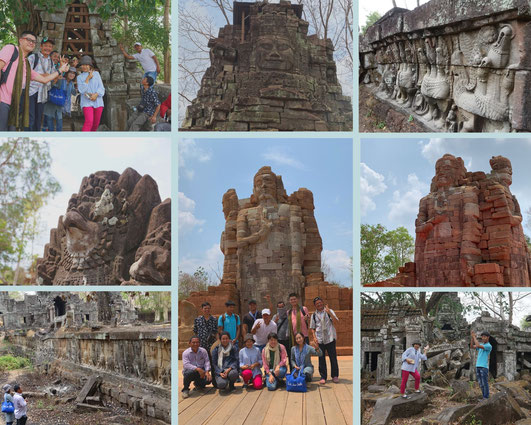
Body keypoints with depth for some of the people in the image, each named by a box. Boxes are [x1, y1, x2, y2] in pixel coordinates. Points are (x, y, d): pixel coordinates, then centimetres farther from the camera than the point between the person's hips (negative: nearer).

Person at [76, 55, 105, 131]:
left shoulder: (96, 73, 9)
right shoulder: (80, 77, 6)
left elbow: (101, 87, 3)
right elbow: (81, 90, -7)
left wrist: (96, 94, -16)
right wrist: (88, 78, -8)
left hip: (98, 102, 3)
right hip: (87, 102, -3)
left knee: (96, 123, 7)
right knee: (89, 122, -21)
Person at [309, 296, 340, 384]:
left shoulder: (329, 311, 4)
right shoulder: (314, 315, 10)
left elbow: (336, 321, -9)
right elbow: (312, 328, 14)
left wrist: (329, 312, -22)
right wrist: (314, 337, -1)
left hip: (330, 338, -2)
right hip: (320, 340, 2)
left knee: (333, 357, 1)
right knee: (321, 359, 2)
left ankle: (335, 376, 12)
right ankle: (323, 377, 9)